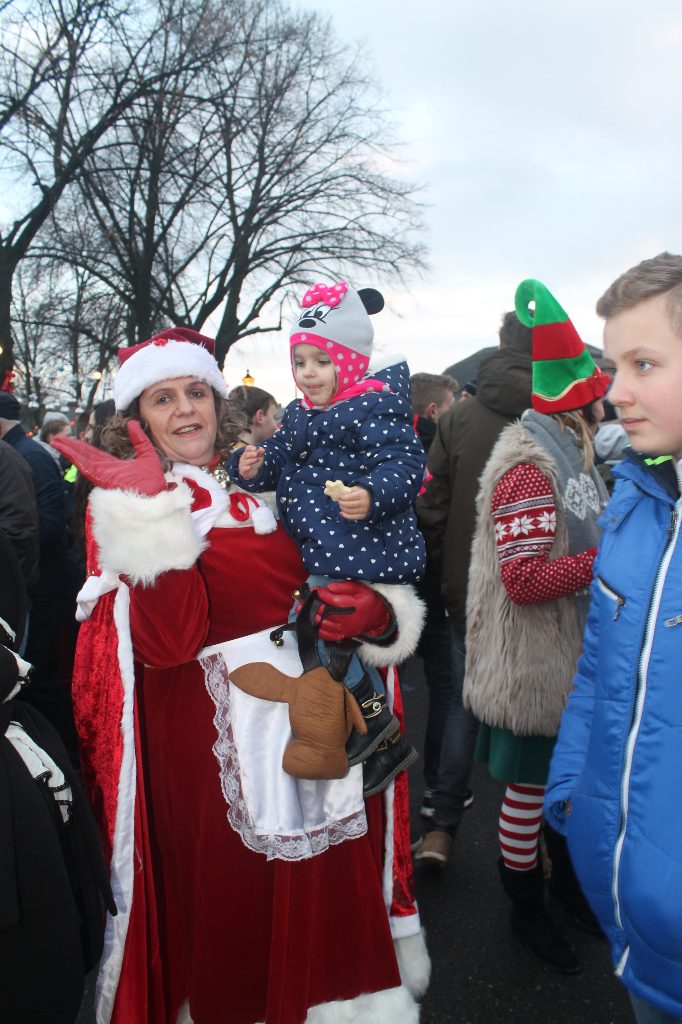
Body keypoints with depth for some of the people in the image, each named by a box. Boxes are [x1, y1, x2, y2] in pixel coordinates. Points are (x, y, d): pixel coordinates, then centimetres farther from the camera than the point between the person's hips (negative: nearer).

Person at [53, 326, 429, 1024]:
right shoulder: (122, 506, -5)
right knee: (230, 911, 11)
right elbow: (168, 639, -20)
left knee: (328, 900, 16)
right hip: (210, 747, -4)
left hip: (315, 722, 4)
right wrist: (152, 511, -27)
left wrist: (376, 611, -6)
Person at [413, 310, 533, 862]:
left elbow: (432, 506, -3)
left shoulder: (458, 417, -5)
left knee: (464, 699, 15)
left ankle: (443, 827, 17)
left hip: (467, 587, 1)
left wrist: (441, 569, 9)